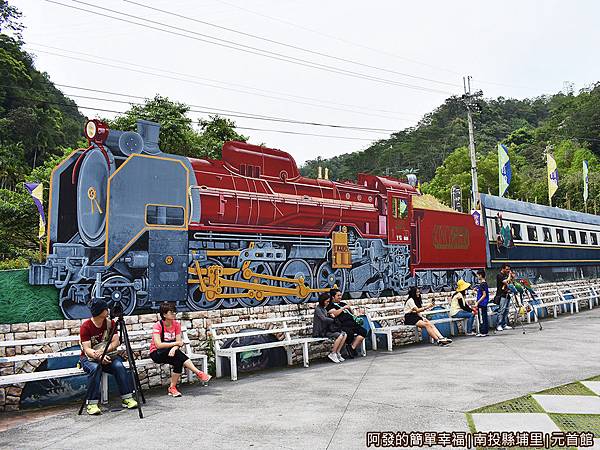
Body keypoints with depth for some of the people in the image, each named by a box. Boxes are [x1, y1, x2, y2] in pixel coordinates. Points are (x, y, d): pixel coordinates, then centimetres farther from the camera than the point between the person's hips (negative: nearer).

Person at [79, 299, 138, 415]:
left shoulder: (110, 322, -1)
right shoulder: (86, 326, -12)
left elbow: (115, 343, -6)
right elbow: (87, 349, -19)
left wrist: (102, 351, -24)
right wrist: (98, 356, -38)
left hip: (107, 355, 3)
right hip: (89, 357, -3)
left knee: (119, 365, -27)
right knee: (95, 368, -36)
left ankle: (127, 398, -21)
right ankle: (92, 403, -30)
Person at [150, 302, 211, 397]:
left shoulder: (176, 325, -1)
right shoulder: (158, 326, -14)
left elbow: (178, 342, -9)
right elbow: (158, 345, -25)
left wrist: (174, 348, -31)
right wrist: (176, 343, -22)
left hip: (171, 352, 4)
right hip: (157, 354, -4)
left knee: (178, 361, -30)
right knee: (178, 355, -32)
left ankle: (172, 388, -19)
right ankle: (199, 373, -30)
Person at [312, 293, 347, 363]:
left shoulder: (325, 309, 20)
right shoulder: (318, 309, -7)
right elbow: (324, 319, -19)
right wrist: (334, 320, -8)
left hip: (327, 329, 8)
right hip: (321, 332, -8)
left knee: (344, 334, -10)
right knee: (339, 335, -24)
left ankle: (337, 353, -10)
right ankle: (332, 354, -14)